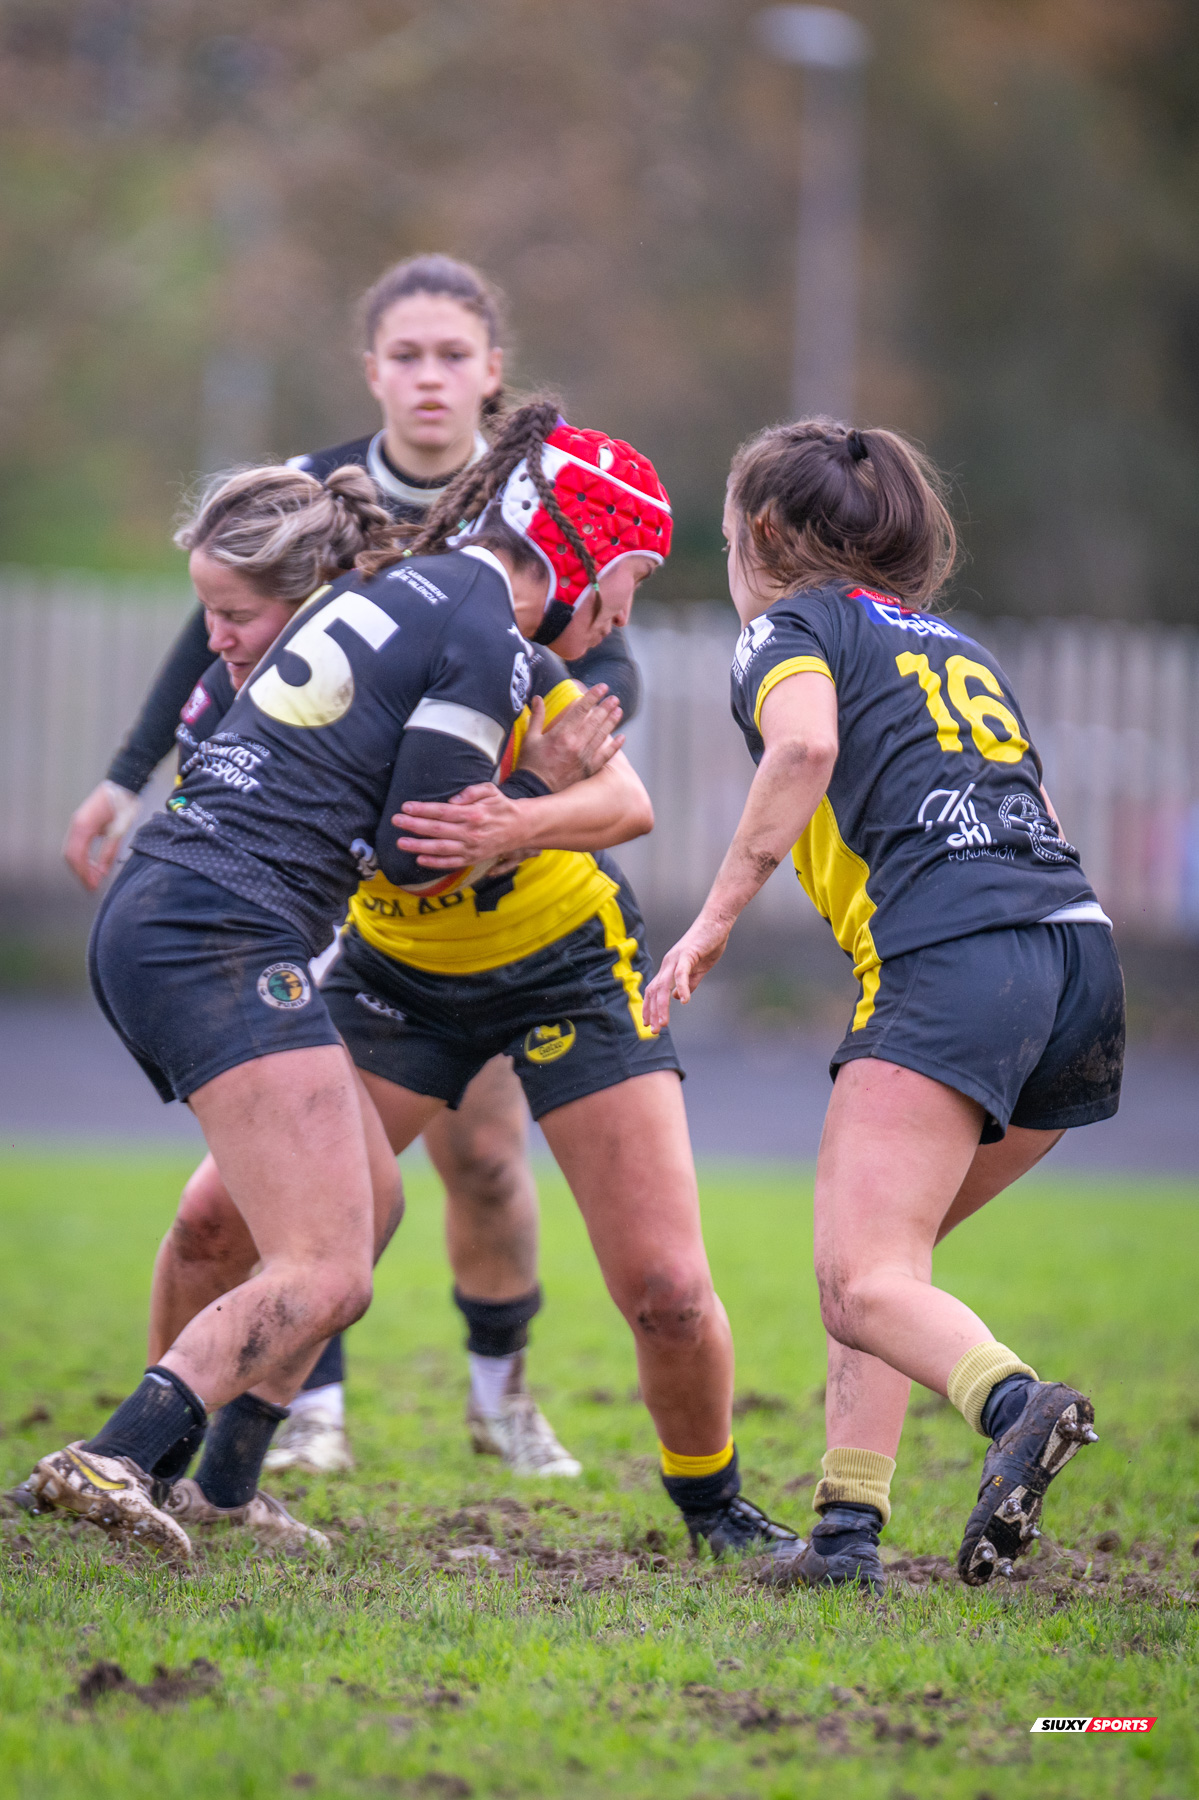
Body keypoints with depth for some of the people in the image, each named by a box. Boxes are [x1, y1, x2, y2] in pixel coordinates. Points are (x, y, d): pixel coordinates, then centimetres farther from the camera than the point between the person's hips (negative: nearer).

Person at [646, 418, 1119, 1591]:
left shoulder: (790, 626, 10)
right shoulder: (952, 641, 30)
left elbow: (805, 744, -12)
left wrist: (716, 919, -10)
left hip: (953, 958, -7)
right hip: (1081, 942, 7)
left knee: (864, 1284, -15)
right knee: (878, 1256, 17)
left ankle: (1014, 1406, -42)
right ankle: (848, 1525, 5)